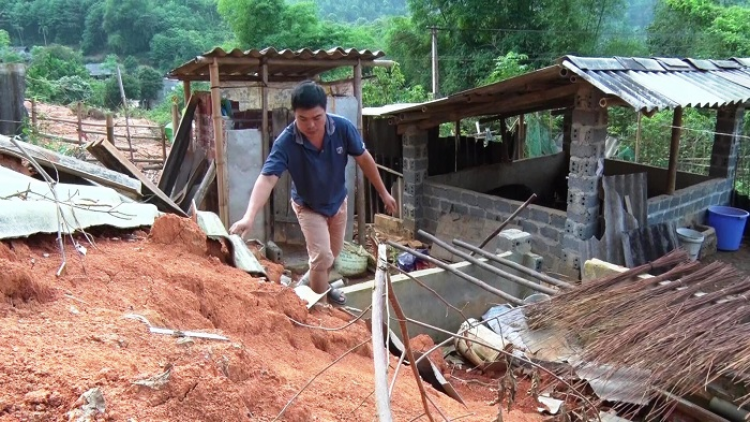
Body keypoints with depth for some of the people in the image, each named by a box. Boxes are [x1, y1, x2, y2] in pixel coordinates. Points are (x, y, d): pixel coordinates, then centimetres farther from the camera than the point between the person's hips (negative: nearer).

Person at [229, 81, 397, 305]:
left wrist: (384, 193, -5)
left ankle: (320, 286, 50)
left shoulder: (343, 127, -27)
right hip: (308, 206, -4)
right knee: (322, 257, -12)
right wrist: (249, 217, -59)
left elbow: (364, 159, -12)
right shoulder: (285, 142, -34)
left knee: (333, 253, 21)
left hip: (338, 201, 4)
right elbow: (267, 178, -43)